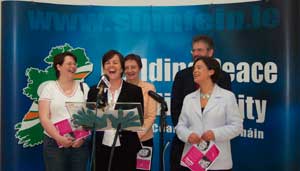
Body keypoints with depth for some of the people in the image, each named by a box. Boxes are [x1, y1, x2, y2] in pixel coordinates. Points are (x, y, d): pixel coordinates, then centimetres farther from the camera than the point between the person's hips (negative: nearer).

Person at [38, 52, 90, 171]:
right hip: (55, 144, -2)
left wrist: (83, 137, -10)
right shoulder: (49, 87, 3)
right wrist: (58, 138, -16)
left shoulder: (83, 87, 8)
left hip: (80, 144, 2)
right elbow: (44, 118, -5)